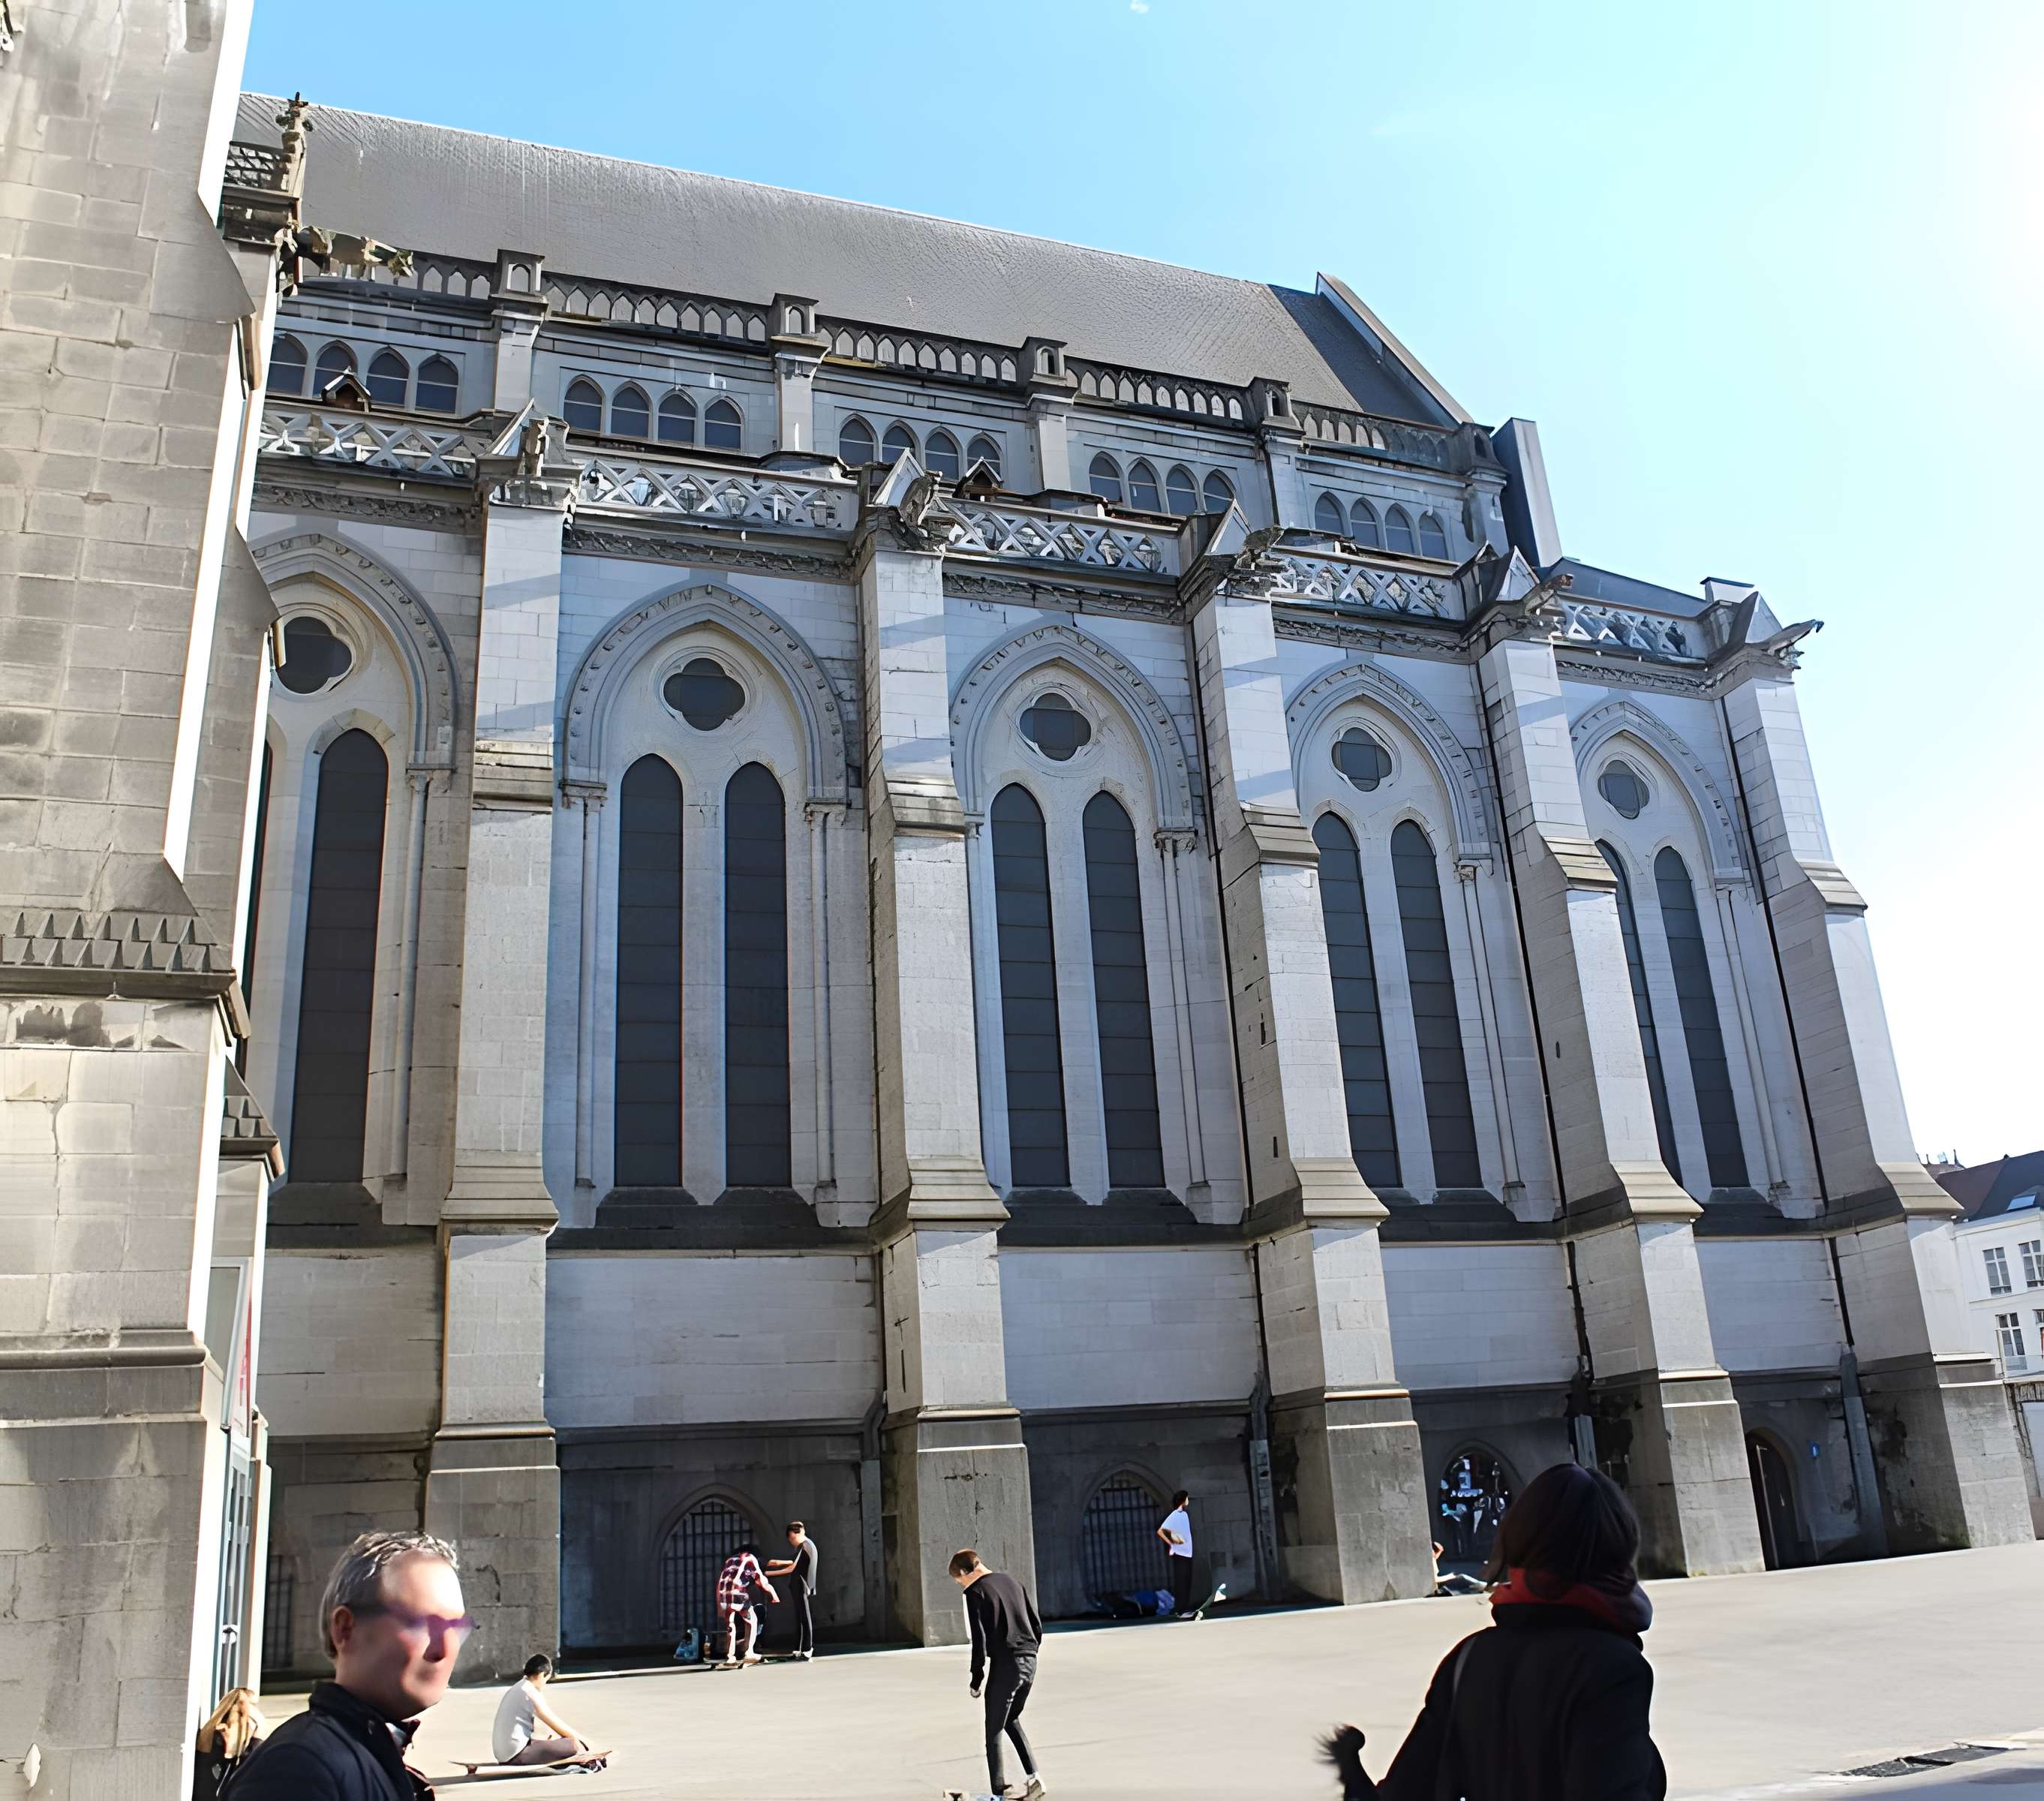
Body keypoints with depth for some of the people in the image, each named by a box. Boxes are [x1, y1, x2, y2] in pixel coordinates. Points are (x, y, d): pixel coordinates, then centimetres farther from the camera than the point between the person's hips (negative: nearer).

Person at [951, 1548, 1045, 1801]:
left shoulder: (975, 1592, -6)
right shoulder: (1012, 1581, 14)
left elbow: (979, 1639, -13)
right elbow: (1037, 1626, 15)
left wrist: (977, 1679, -5)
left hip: (1004, 1666, -7)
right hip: (1030, 1660, 7)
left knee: (994, 1730, 6)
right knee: (1011, 1719, 23)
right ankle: (1033, 1776, 12)